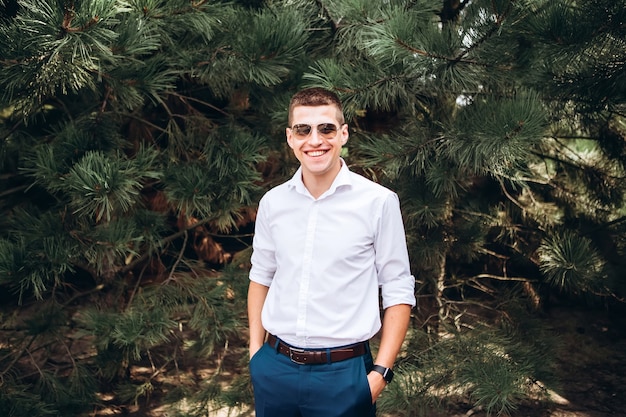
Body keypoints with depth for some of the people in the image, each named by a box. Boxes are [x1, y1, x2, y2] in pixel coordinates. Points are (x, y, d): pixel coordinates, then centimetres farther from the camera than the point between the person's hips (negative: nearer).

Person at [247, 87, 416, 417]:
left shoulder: (379, 201, -10)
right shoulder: (272, 202, 1)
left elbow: (398, 292, -5)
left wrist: (380, 372, -10)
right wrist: (255, 351, 8)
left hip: (343, 374, -3)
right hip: (274, 368, 3)